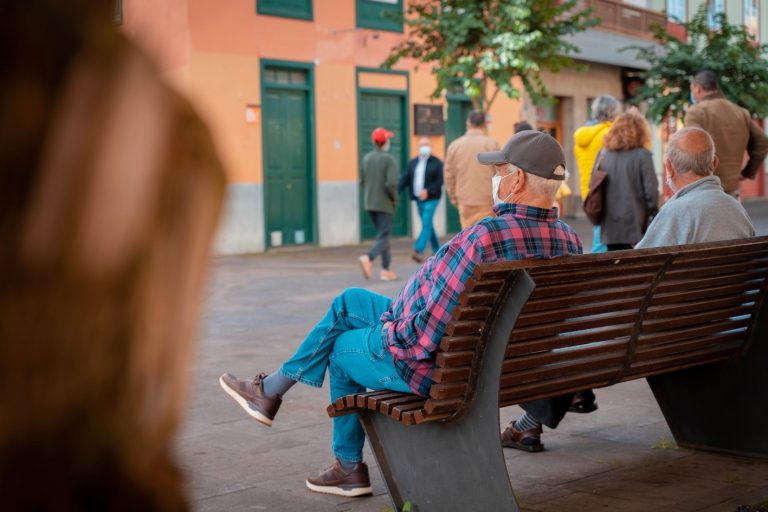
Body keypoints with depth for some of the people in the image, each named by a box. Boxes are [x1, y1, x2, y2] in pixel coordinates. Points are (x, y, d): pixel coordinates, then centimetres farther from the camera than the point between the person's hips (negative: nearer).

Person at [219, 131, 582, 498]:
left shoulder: (484, 238, -34)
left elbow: (426, 334, -32)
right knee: (349, 301, 24)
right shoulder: (569, 241, -9)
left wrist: (390, 335, -9)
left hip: (426, 362, -8)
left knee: (341, 347, 25)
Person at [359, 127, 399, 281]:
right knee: (383, 237, -2)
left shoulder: (366, 158, 5)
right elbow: (391, 183, -20)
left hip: (369, 204, 6)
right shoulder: (389, 159, -13)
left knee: (382, 235, 17)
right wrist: (394, 199, -5)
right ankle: (368, 258, -27)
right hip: (384, 204, -6)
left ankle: (386, 269, 16)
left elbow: (362, 181, 9)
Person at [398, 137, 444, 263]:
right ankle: (437, 250, 25)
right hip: (418, 199, 6)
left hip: (431, 199, -6)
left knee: (426, 224, -14)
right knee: (428, 225, 12)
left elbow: (440, 181, -10)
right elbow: (404, 179, 4)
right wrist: (396, 191, -11)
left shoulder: (437, 163, -3)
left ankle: (418, 251, -21)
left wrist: (428, 191, -21)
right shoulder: (413, 163, 12)